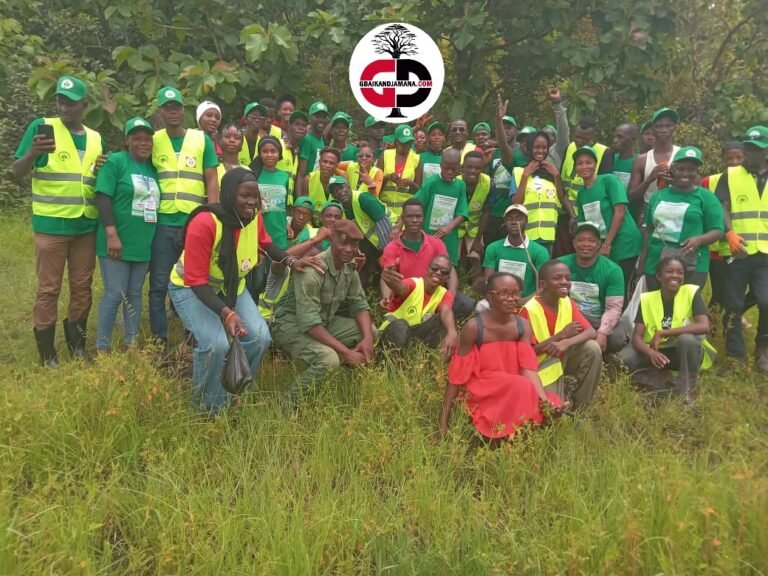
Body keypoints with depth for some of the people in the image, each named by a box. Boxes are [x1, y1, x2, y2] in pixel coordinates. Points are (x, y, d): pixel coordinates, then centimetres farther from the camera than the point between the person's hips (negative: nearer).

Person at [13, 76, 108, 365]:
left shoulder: (96, 139, 10)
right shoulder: (41, 126, -3)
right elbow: (17, 172, -6)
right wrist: (32, 154, -27)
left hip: (86, 226, 4)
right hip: (50, 225, -4)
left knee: (82, 287, 11)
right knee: (48, 289, 2)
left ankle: (76, 343, 27)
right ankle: (47, 353, 12)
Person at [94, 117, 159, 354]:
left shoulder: (153, 167, 12)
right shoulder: (115, 161, -4)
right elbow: (103, 198, -12)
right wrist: (112, 234, -20)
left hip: (143, 244, 5)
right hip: (117, 242, -5)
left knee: (134, 294, 12)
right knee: (115, 294, -4)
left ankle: (131, 343, 21)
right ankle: (102, 347, 8)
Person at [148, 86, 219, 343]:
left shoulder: (202, 139, 6)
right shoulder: (153, 141, 9)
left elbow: (212, 180, 3)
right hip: (163, 222, 1)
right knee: (159, 284, 2)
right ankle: (159, 341, 12)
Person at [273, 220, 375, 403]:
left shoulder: (350, 269, -2)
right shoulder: (312, 270, -28)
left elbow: (359, 304, 4)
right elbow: (309, 323, -31)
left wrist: (367, 338, -16)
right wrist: (345, 352, -32)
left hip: (325, 321, 9)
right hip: (291, 325, -8)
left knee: (371, 331, 0)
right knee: (329, 358, -33)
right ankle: (290, 403, -12)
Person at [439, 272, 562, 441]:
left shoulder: (523, 326, 1)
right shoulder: (474, 327, -13)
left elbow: (529, 368, -9)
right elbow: (457, 376, -11)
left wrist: (544, 398, -29)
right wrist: (444, 419, -11)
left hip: (517, 390, 5)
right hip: (481, 394, -5)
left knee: (551, 406, -21)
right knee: (521, 386, -31)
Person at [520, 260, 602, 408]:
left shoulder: (568, 303, -4)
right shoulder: (530, 310, -22)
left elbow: (592, 332, -13)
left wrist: (566, 343, -33)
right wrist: (561, 335, -26)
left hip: (561, 359, 5)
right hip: (540, 368, -5)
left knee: (592, 348, -19)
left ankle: (580, 405, -2)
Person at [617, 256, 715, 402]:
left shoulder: (691, 292, -11)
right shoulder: (647, 299, -6)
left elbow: (704, 326, -26)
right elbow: (637, 337, -12)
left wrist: (662, 333, -28)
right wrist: (651, 353, -35)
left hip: (687, 352, -2)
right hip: (657, 352, 2)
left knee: (686, 338, -36)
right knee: (624, 359, -24)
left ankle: (687, 390, -16)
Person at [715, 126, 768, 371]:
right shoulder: (730, 176, 6)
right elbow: (722, 208, -3)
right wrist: (730, 233, -20)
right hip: (737, 252, -1)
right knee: (733, 305, 4)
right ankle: (735, 355, 15)